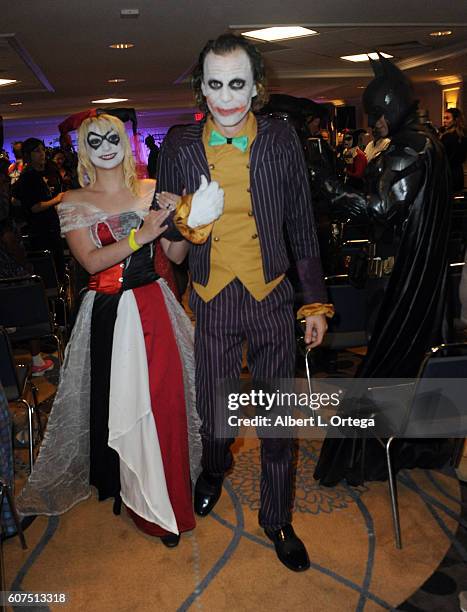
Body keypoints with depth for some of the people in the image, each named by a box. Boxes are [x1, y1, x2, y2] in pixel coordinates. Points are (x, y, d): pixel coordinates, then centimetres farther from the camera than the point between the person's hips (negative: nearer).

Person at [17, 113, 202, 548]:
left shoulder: (151, 191, 7)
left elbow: (177, 255, 5)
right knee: (118, 403, 5)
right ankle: (131, 491, 28)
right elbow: (91, 261, -12)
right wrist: (139, 236, -22)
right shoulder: (75, 202, 1)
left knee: (164, 400, 5)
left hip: (153, 306, 2)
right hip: (108, 314, -2)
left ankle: (165, 495, 28)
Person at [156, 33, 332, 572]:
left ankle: (277, 521, 32)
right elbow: (166, 224, 5)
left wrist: (316, 303, 4)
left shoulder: (281, 139, -4)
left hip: (272, 297, 0)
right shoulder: (180, 146, -3)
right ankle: (215, 469, 50)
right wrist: (188, 221, -20)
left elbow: (301, 226, 2)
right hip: (210, 301, 1)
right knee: (212, 410, 13)